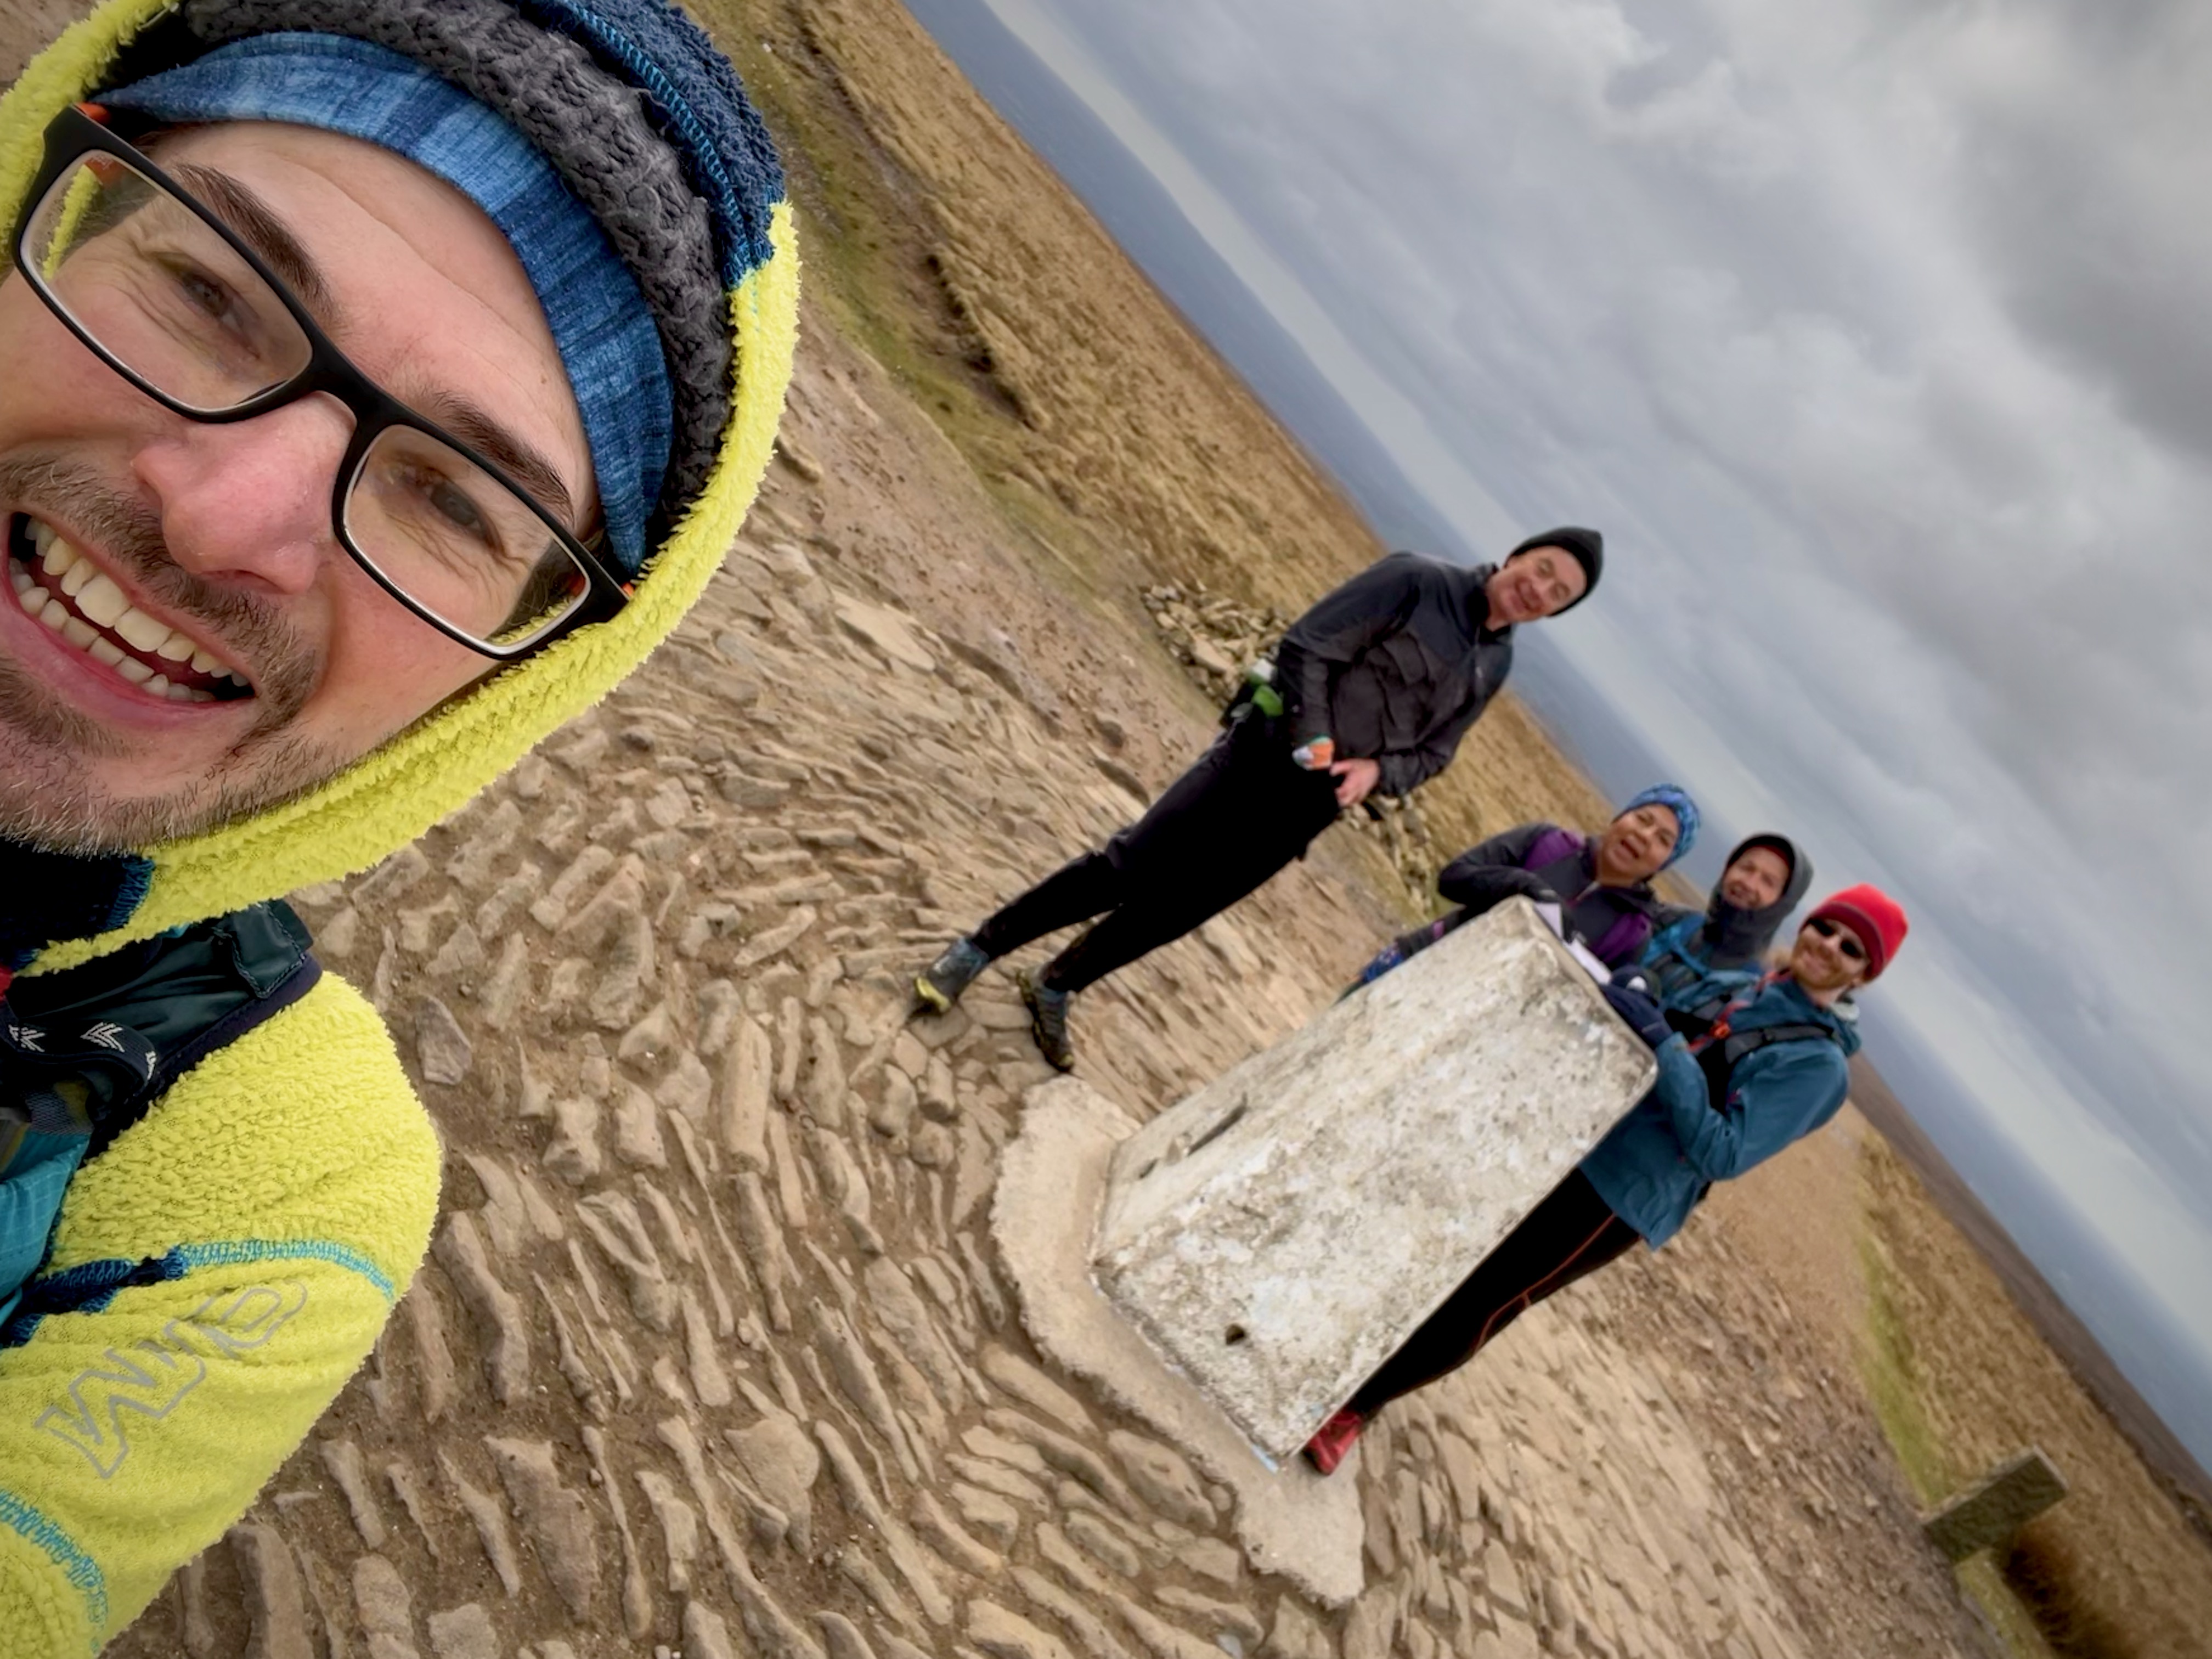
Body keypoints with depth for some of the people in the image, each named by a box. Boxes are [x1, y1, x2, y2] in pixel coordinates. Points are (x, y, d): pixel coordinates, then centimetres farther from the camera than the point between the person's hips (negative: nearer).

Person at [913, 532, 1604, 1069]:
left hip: (1309, 805, 5)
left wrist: (1376, 768, -7)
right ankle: (976, 951, 4)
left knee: (1175, 912, 7)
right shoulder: (1418, 579, -7)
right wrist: (1313, 741, -21)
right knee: (1129, 873, -11)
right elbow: (1307, 646, -11)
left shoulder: (1494, 666, 11)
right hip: (1269, 749, -5)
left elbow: (1431, 753, 14)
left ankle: (1054, 991, 25)